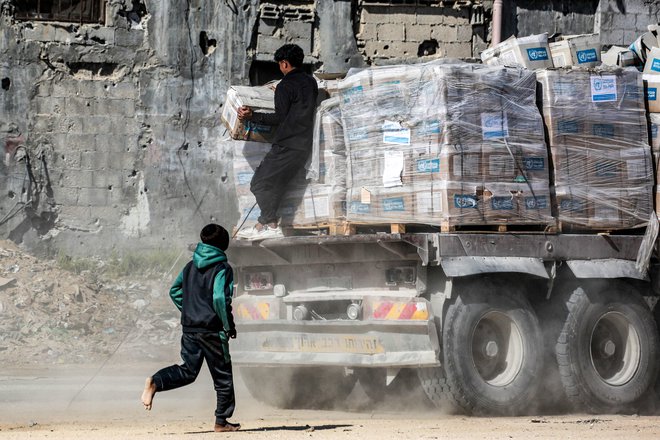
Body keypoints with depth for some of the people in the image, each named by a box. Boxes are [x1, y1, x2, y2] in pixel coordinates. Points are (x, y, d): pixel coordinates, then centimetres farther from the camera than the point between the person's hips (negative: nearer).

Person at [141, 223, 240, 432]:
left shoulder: (191, 266, 10)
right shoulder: (222, 269, -11)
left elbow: (174, 291, 15)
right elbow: (220, 298, -21)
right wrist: (229, 326, -12)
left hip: (189, 327, 6)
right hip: (212, 329, -6)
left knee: (188, 371, 11)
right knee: (223, 376, 7)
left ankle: (155, 382, -15)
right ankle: (222, 421, 11)